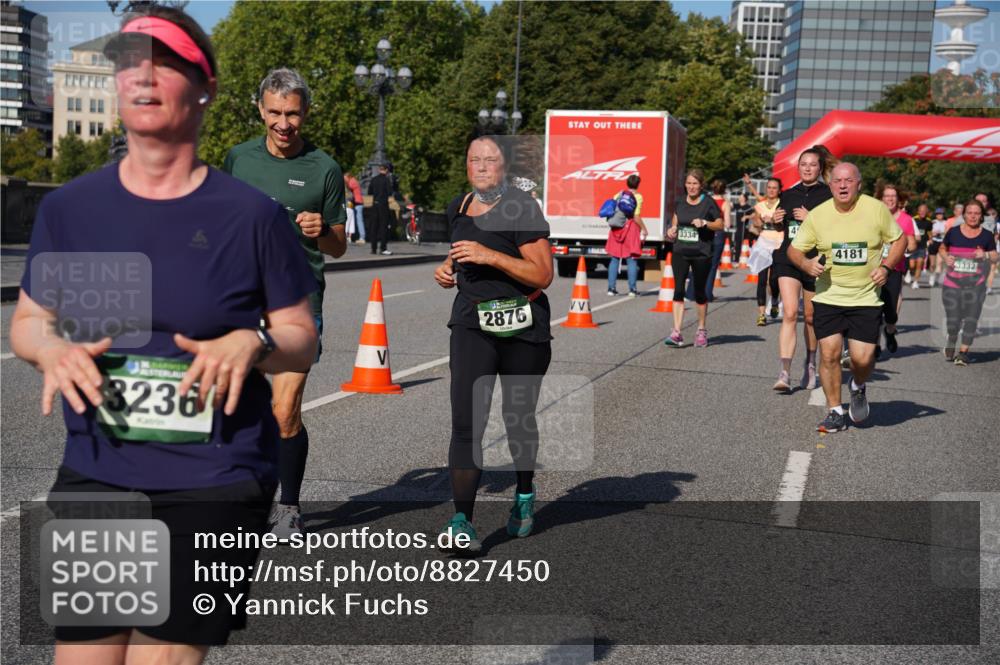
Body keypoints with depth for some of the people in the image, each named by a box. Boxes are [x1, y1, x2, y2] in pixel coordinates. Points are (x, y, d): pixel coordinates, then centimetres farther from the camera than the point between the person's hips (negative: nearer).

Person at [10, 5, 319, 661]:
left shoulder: (251, 214, -4)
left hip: (216, 485, -2)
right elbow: (27, 321, 14)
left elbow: (302, 339, 1)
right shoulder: (69, 207, 4)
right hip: (92, 481, 3)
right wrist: (51, 349, -8)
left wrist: (252, 342, -20)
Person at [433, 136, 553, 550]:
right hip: (472, 325, 4)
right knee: (466, 423, -12)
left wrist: (490, 256, -24)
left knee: (518, 420, 13)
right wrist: (448, 268, 8)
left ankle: (525, 496, 38)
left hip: (523, 327, -4)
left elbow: (543, 275, -16)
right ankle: (462, 521, -11)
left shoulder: (521, 209, -10)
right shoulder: (458, 208, 10)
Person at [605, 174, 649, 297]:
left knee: (615, 259, 9)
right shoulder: (637, 196, -6)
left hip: (616, 229, 4)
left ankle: (611, 288, 8)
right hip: (630, 227, -4)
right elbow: (636, 216, -14)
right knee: (632, 259, 2)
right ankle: (632, 289, 1)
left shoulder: (618, 195, 9)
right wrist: (644, 229, -4)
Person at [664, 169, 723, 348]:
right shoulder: (680, 203, 8)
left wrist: (704, 223, -18)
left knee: (699, 291, 6)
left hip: (701, 254, -3)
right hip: (680, 252, 3)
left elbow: (720, 225, -2)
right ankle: (676, 333, -10)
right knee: (678, 289, -8)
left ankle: (701, 331, 23)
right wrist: (672, 230, 2)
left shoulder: (708, 203, -4)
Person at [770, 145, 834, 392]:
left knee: (811, 318, 11)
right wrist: (777, 221, 3)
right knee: (789, 314, -13)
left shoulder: (828, 195, -1)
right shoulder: (788, 195, 12)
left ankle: (810, 366, 34)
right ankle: (784, 373, -18)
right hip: (788, 259, 2)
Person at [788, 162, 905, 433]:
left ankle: (858, 388, 31)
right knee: (829, 354, -6)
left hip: (866, 298, -1)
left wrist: (886, 267, -7)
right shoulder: (817, 215, -3)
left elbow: (899, 240, 9)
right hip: (828, 297, 1)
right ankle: (835, 413, 10)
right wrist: (806, 264, -15)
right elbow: (794, 249, 6)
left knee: (862, 358, -6)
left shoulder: (877, 209, -5)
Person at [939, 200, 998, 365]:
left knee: (971, 318, -4)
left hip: (975, 284, 0)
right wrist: (946, 257, -5)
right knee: (953, 318, 4)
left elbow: (995, 258, 10)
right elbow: (942, 249, 16)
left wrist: (985, 255, -12)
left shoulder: (987, 236, 3)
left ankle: (963, 351, 5)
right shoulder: (953, 232, 2)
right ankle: (951, 342, 33)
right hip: (952, 283, 0)